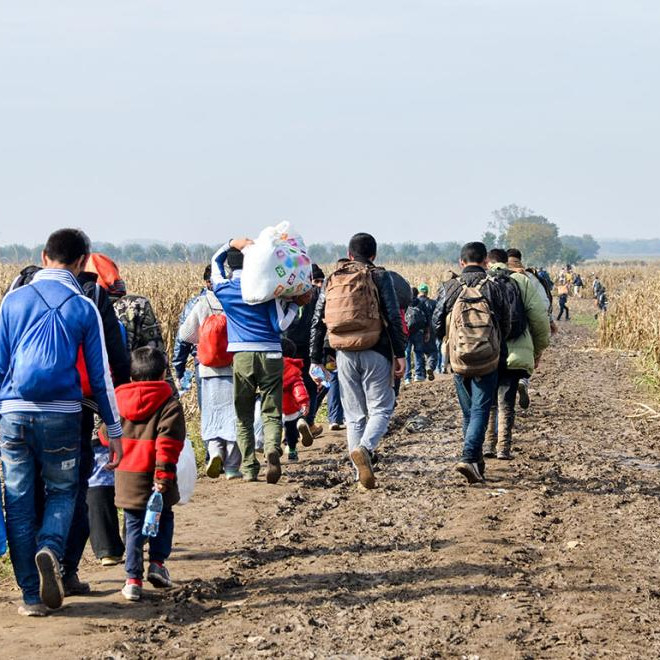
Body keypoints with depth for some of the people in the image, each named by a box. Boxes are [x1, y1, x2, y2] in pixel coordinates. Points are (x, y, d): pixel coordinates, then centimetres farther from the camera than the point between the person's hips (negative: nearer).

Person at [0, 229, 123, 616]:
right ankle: (50, 549, -15)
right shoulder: (84, 308, 1)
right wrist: (114, 431, 8)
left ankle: (32, 596, 8)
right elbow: (100, 375, 2)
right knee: (62, 491, 15)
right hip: (62, 415, -1)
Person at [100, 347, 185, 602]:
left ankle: (133, 578, 3)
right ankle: (157, 562, 7)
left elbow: (106, 436, 13)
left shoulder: (118, 401, 7)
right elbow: (168, 442, -14)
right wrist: (164, 473, -16)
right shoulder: (169, 403, -5)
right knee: (163, 517, 19)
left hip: (126, 476, 3)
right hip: (153, 475, -3)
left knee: (134, 526, 9)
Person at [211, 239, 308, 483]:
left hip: (242, 356, 1)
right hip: (271, 355, -1)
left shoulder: (224, 290, 4)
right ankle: (272, 450, -25)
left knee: (244, 417, 10)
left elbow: (216, 260, 24)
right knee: (271, 413, 2)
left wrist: (234, 243, 11)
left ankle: (249, 469, 6)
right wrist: (296, 304, 9)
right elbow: (281, 325, -2)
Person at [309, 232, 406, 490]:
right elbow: (393, 318, -8)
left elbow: (317, 322, 10)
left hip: (345, 355, 4)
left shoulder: (331, 280, 11)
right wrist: (400, 353, -6)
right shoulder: (380, 277, 0)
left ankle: (362, 474, 9)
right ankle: (364, 448, -25)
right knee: (381, 409, 4)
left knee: (354, 415, 11)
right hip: (375, 353, -3)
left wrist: (315, 360, 14)